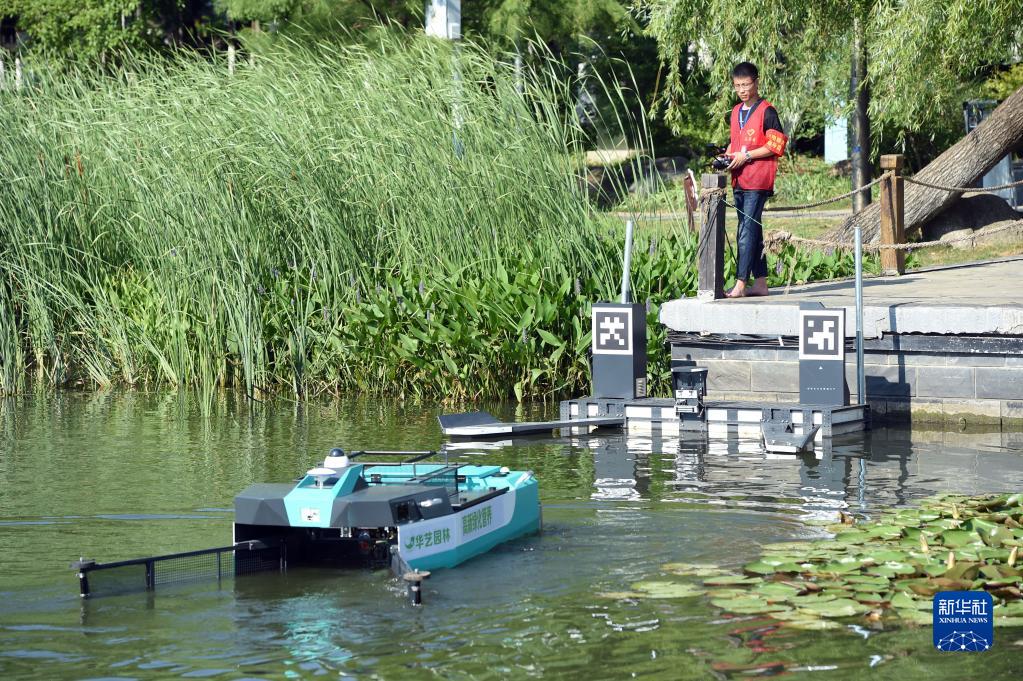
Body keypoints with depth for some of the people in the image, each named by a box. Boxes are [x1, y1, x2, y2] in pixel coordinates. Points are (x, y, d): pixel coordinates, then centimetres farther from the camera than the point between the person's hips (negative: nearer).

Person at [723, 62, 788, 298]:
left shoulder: (766, 111, -6)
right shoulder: (735, 112, 18)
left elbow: (777, 145, -10)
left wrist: (746, 156, -14)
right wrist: (727, 156, 7)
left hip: (758, 180, -8)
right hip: (739, 180, 8)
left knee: (747, 231, -14)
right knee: (751, 231, 10)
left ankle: (740, 284, -20)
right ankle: (760, 283, 14)